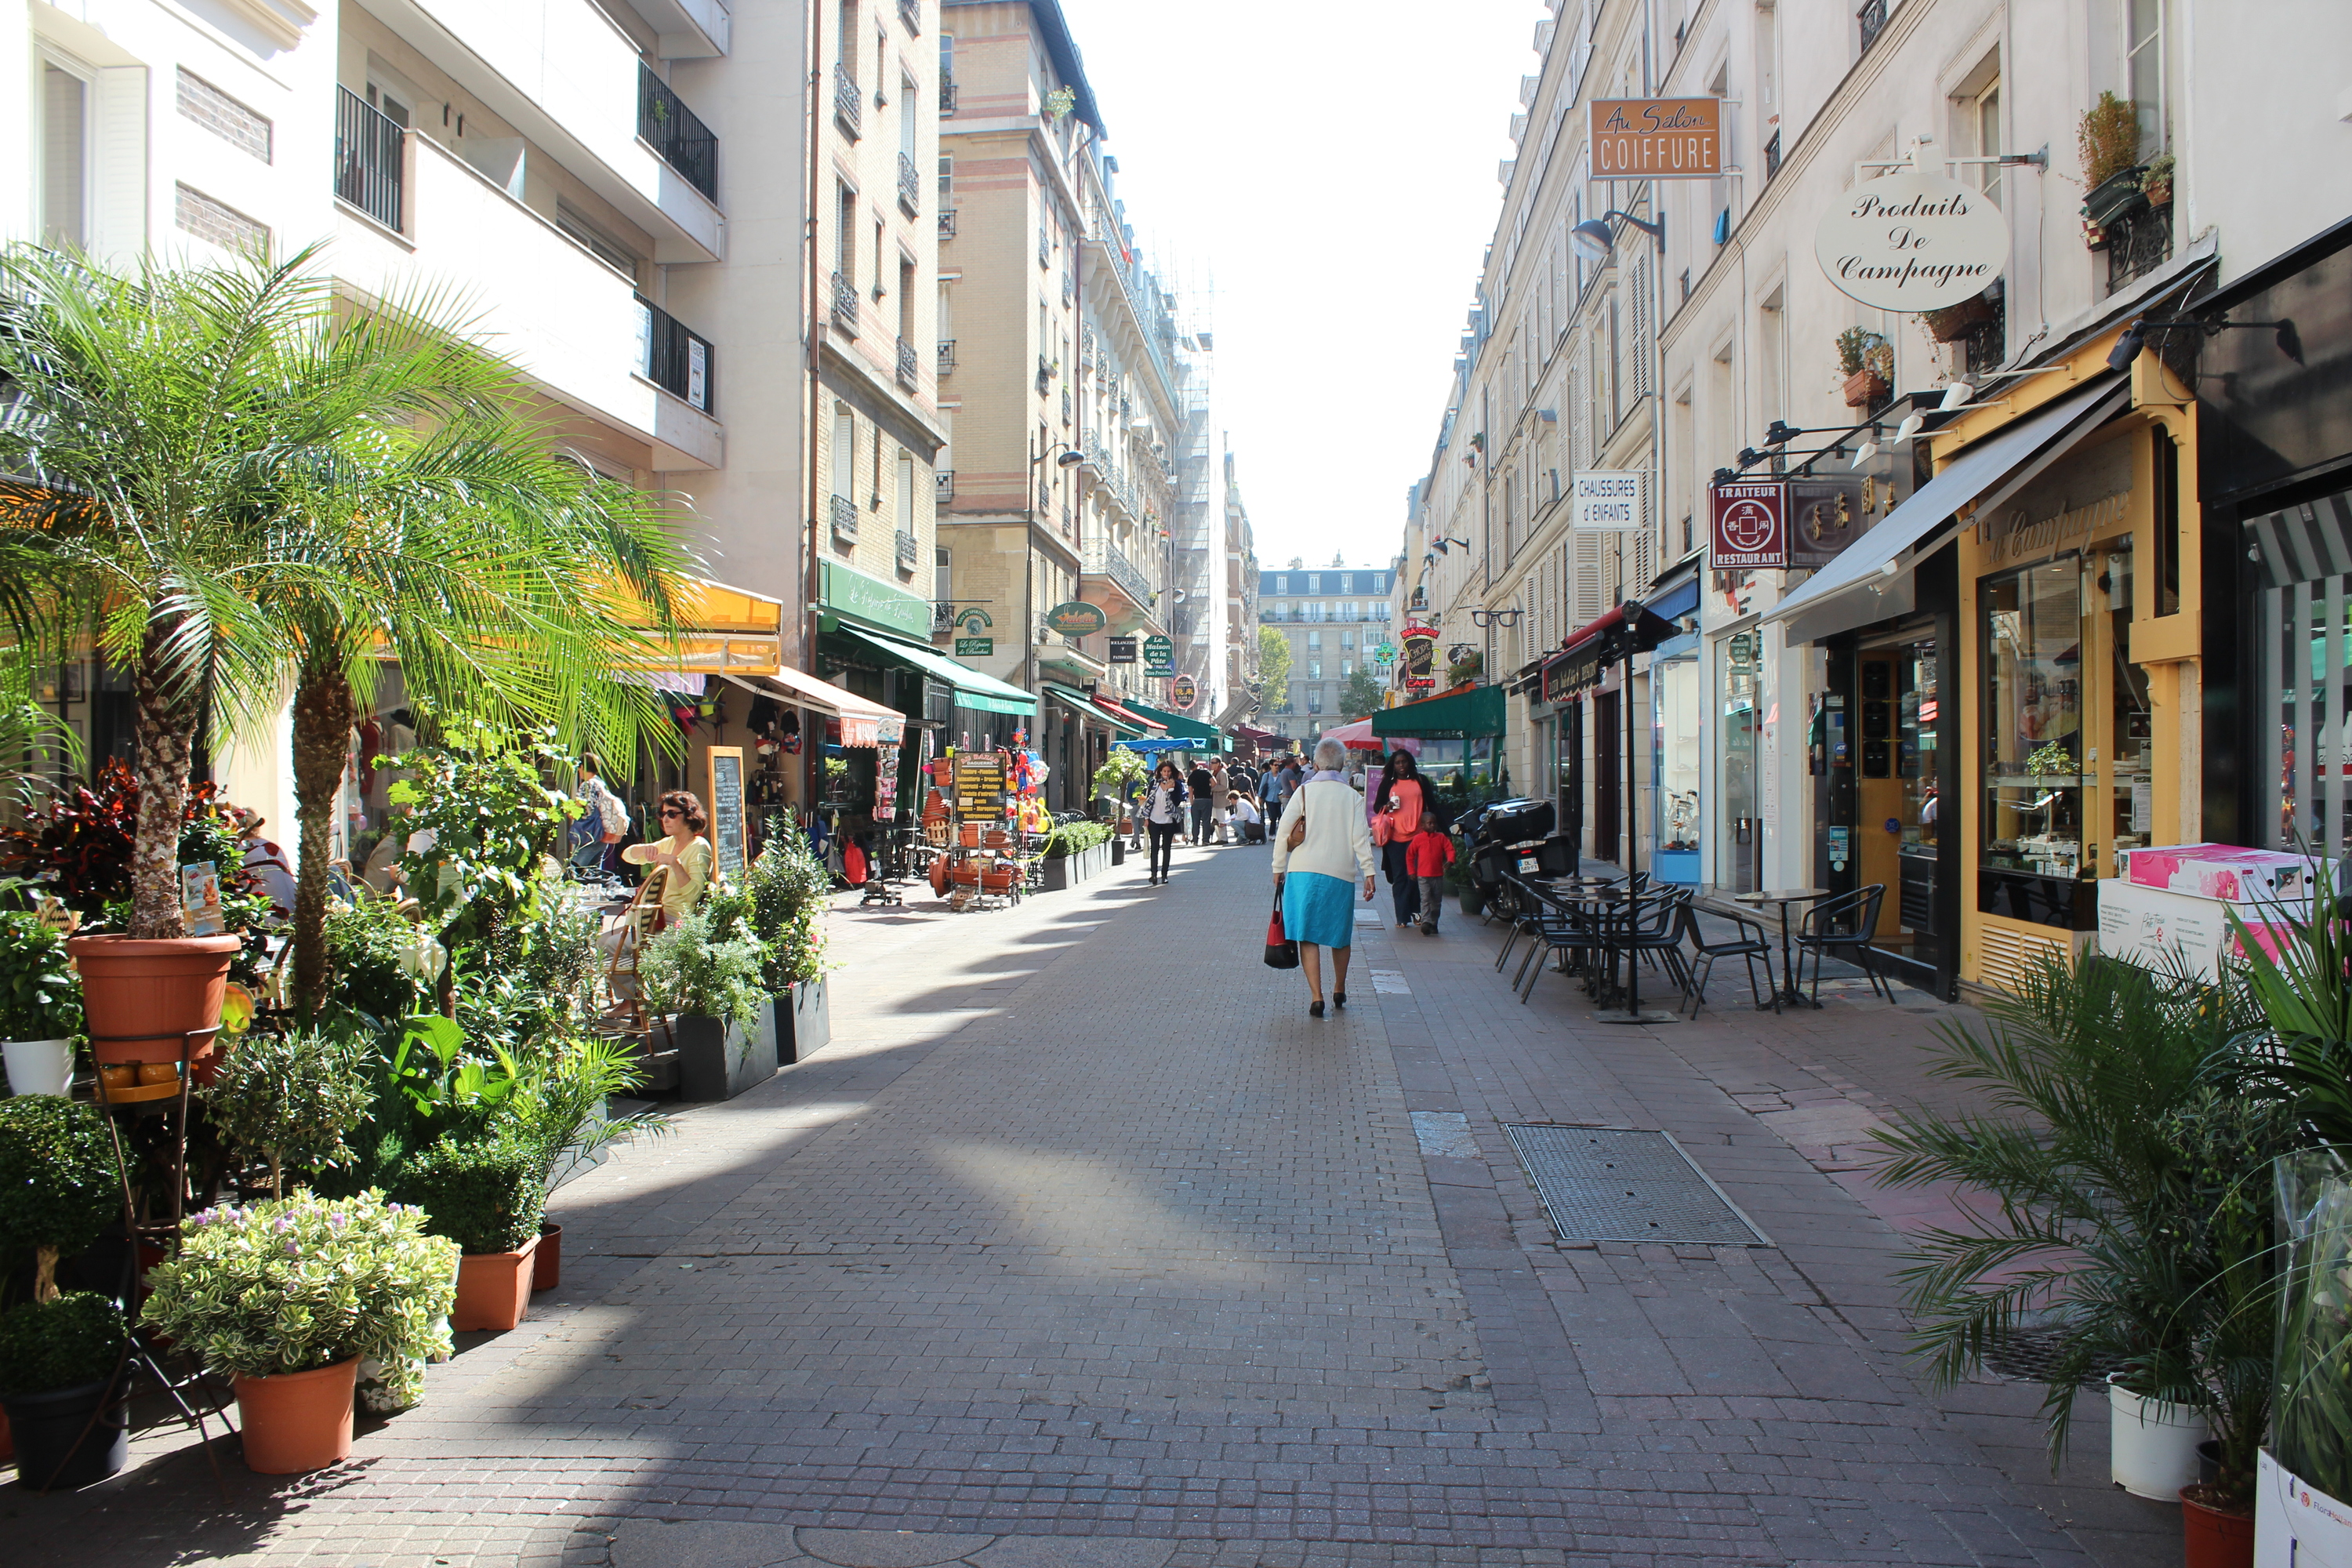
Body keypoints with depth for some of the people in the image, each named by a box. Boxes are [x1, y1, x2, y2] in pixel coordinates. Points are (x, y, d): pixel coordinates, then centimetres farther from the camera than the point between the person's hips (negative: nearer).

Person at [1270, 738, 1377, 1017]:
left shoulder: (1304, 791, 2)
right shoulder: (1352, 797, 3)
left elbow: (1283, 832, -2)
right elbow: (1360, 837, -5)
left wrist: (1278, 868, 6)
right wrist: (1368, 873, -3)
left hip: (1303, 871, -1)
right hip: (1341, 873, 1)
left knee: (1308, 936, 0)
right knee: (1340, 935, 17)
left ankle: (1316, 997, -10)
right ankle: (1339, 992, 31)